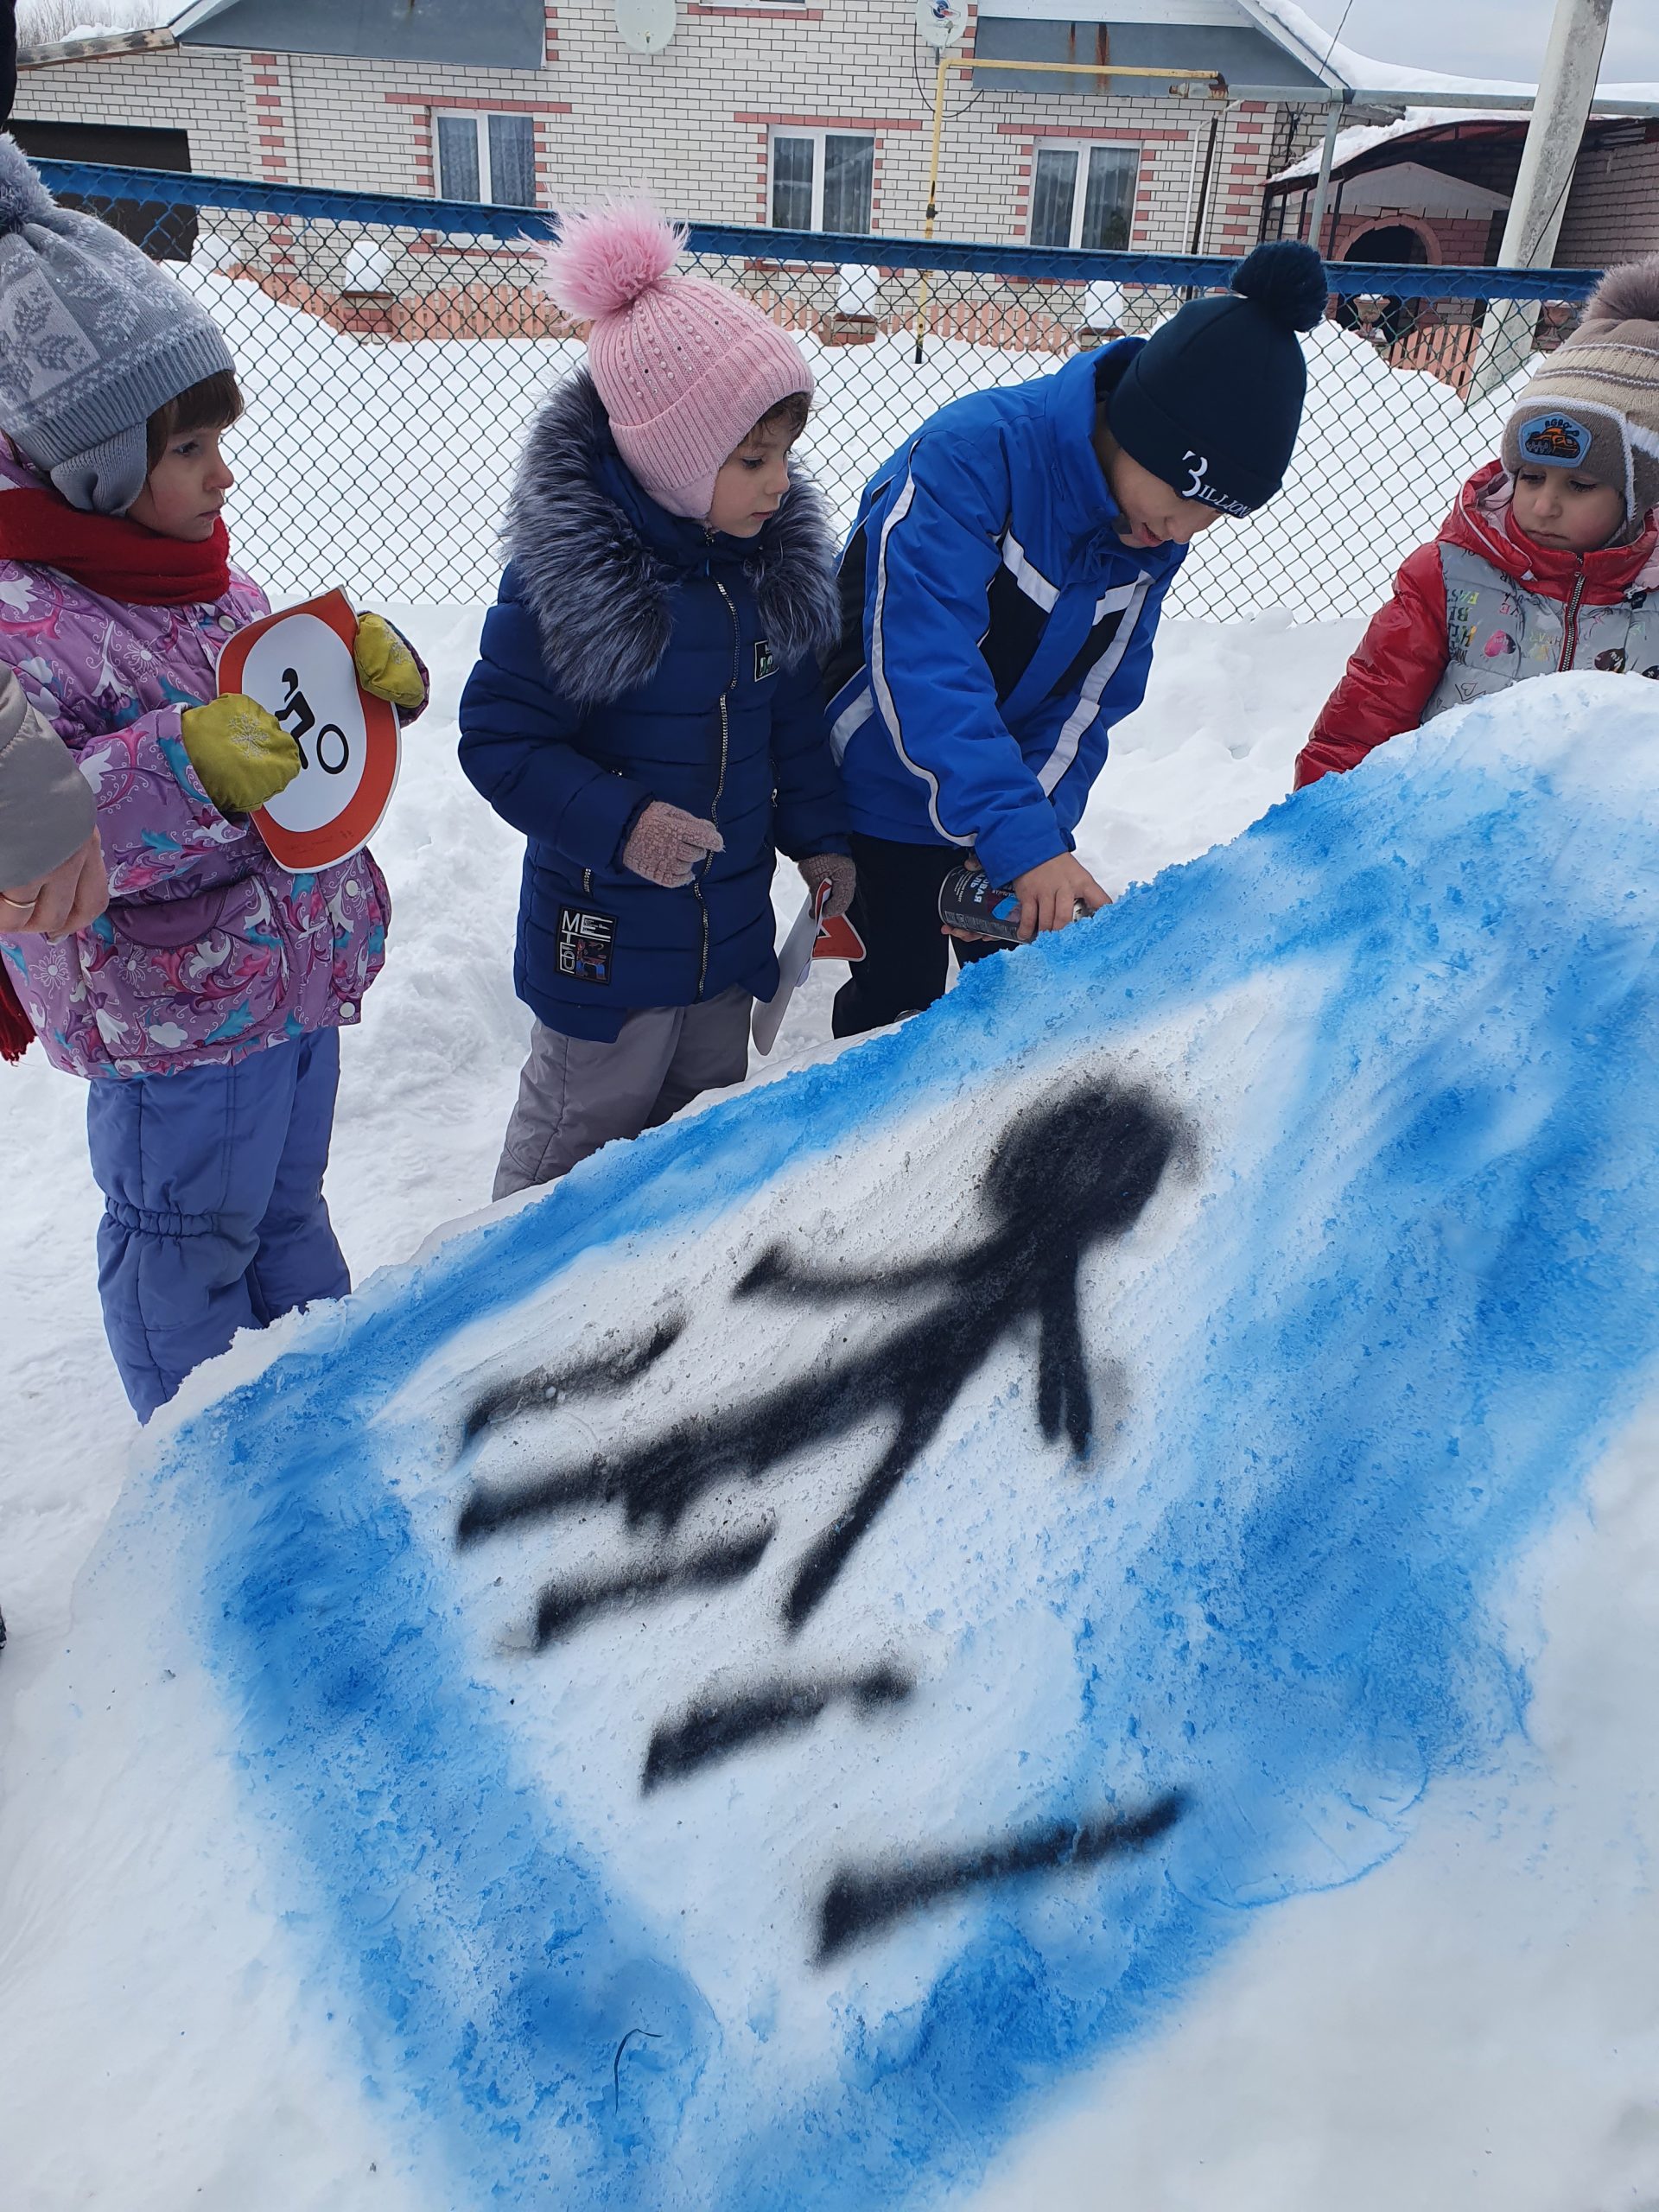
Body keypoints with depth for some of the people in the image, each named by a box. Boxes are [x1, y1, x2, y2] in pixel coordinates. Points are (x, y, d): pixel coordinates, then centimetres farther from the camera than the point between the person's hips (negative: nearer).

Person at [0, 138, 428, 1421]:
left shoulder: (200, 570, 4)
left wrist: (367, 671, -6)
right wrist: (182, 771, -38)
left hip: (299, 970, 8)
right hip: (171, 1020, -8)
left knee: (287, 1209, 26)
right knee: (187, 1243, 12)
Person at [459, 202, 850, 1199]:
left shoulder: (778, 557, -2)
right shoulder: (566, 576, -22)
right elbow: (499, 739, -18)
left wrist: (818, 835, 7)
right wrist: (615, 822, -29)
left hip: (732, 925, 6)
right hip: (606, 938, -6)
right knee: (583, 1131, 12)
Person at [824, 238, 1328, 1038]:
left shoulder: (1158, 529, -7)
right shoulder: (976, 449, -28)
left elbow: (1091, 701, -4)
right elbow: (922, 661, -38)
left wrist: (1037, 821, -21)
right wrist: (1018, 839, -44)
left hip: (1018, 792, 6)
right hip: (884, 786, -5)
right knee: (900, 996, 0)